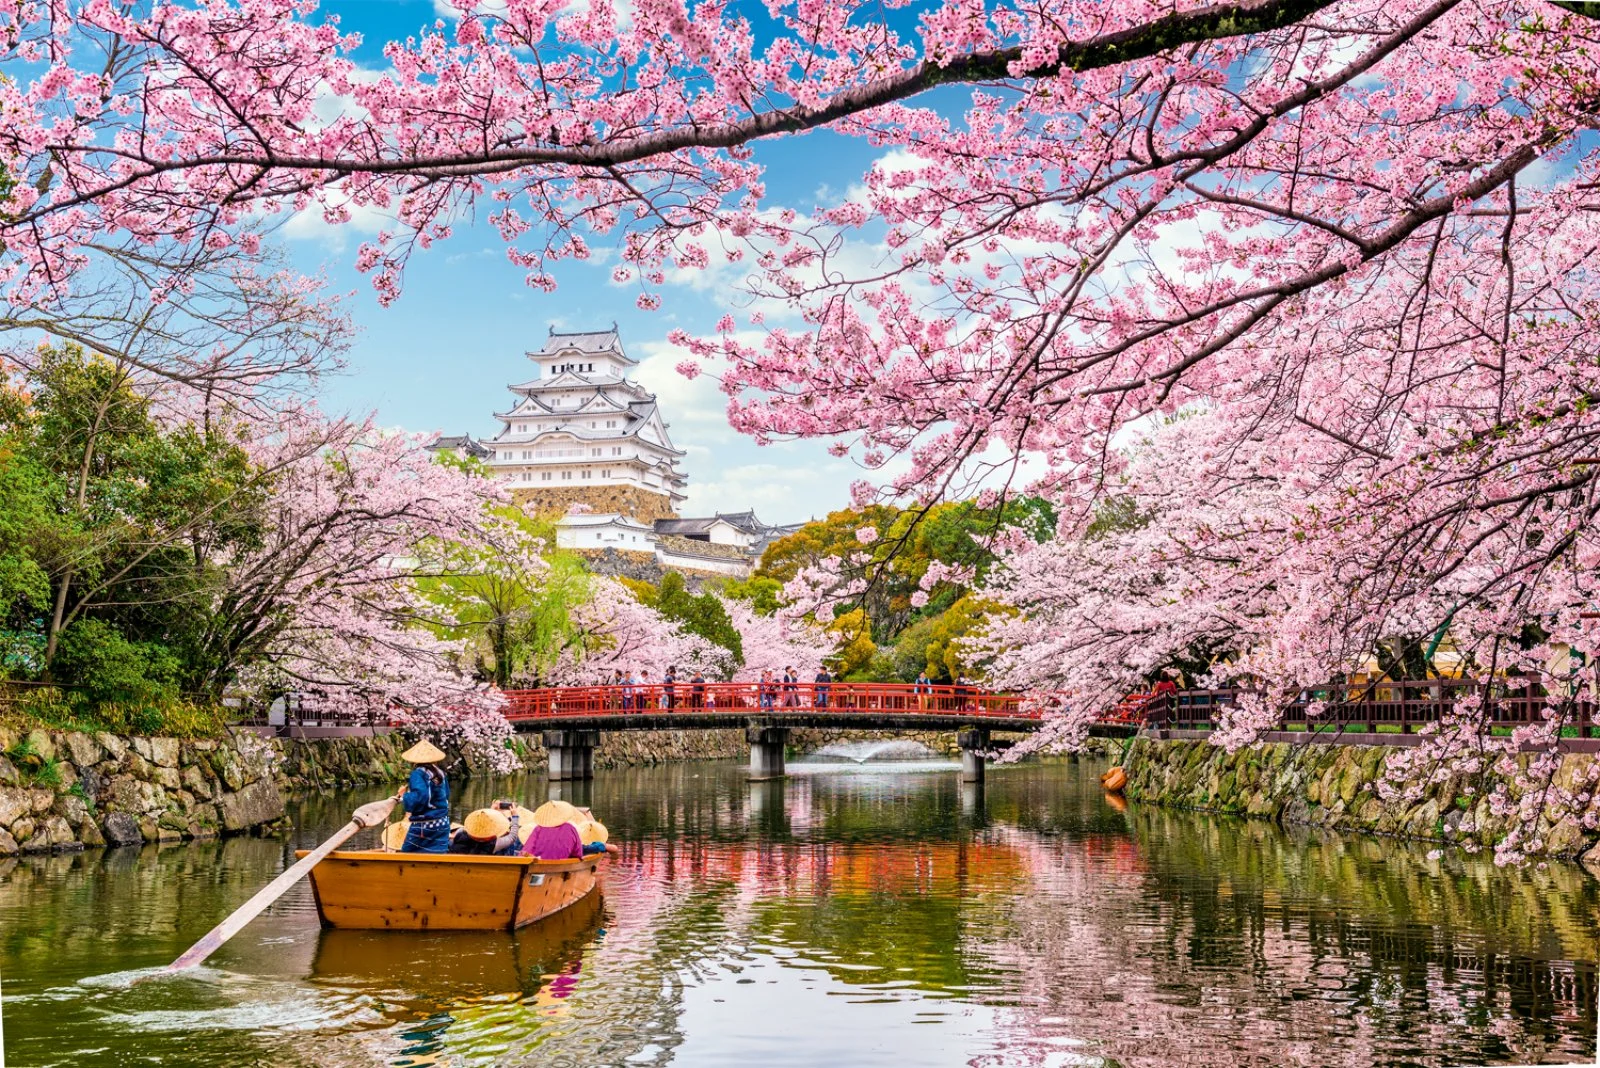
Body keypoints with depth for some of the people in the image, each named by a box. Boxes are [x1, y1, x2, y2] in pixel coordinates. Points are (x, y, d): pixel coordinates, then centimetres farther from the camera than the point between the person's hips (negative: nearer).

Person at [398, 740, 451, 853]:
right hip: (443, 824, 6)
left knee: (407, 856, 6)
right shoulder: (440, 773, 8)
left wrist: (404, 797, -10)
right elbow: (446, 795, 18)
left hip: (423, 826, -6)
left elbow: (419, 796, -26)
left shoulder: (418, 773, -14)